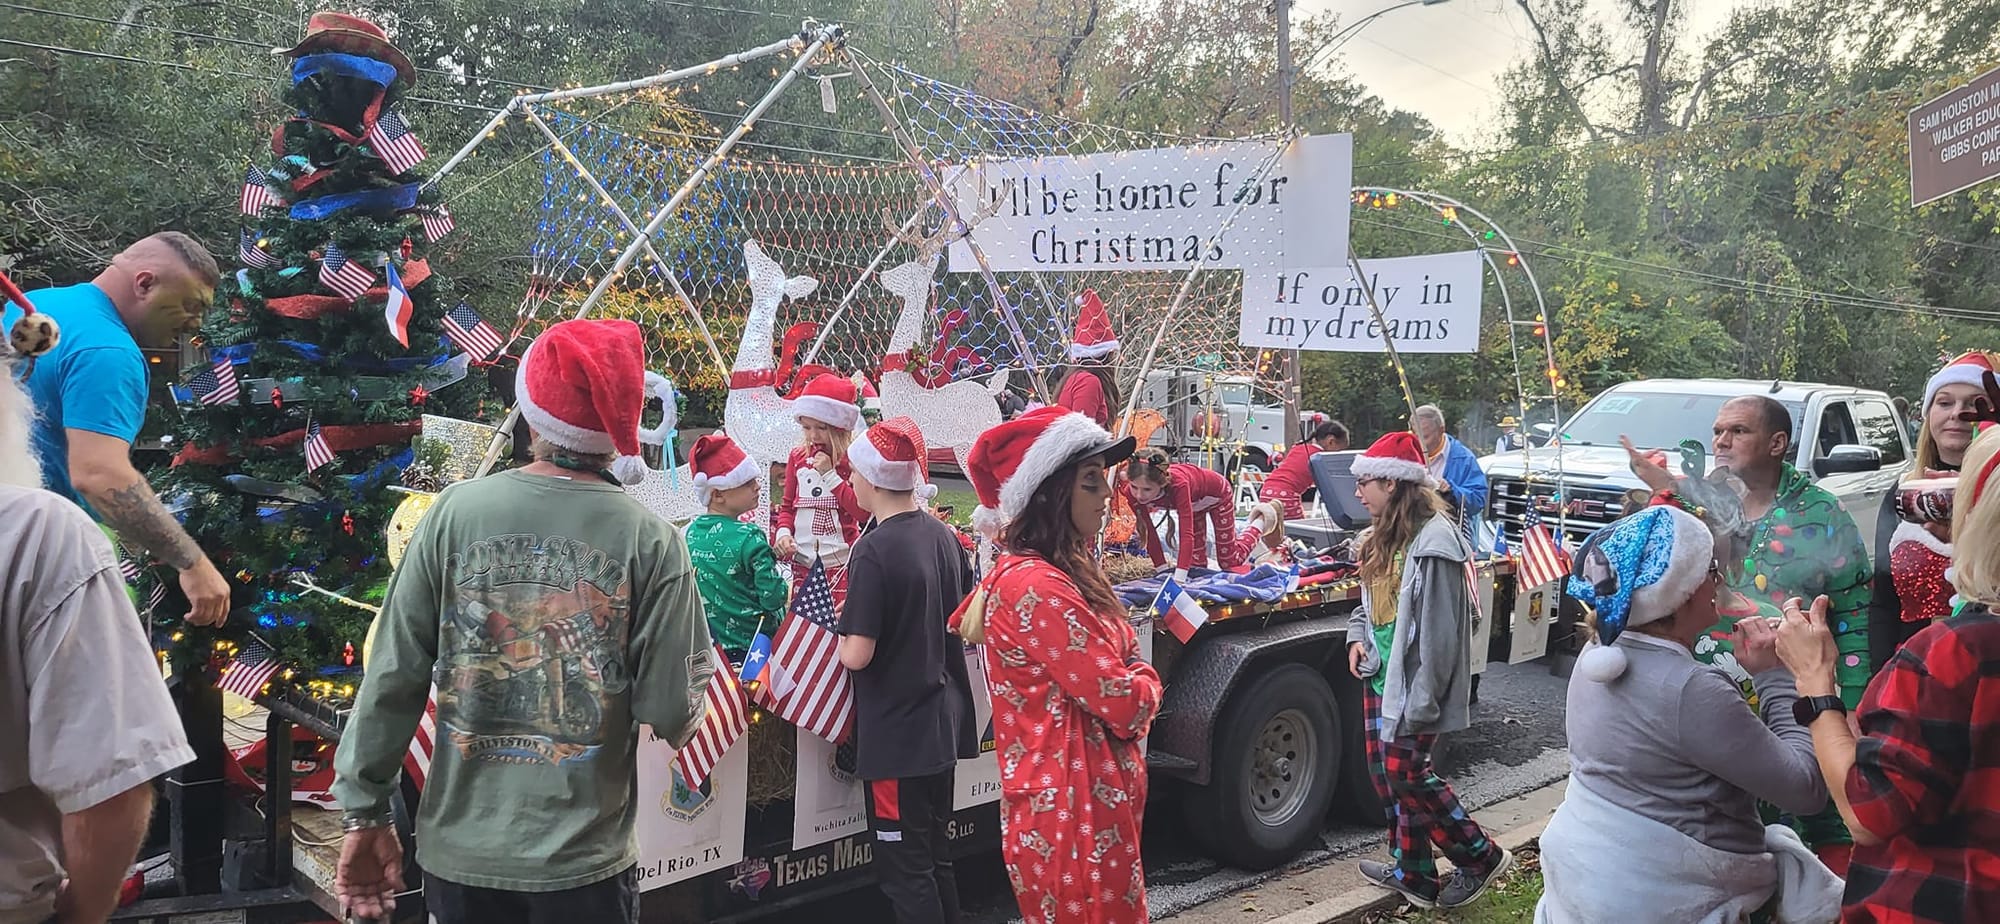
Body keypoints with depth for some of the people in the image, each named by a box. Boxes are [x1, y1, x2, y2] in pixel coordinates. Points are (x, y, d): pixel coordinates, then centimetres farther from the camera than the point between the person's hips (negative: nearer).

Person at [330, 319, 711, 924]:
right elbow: (673, 717, -12)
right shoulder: (652, 543, -12)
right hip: (582, 864, -2)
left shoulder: (457, 512, -8)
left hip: (459, 851, 2)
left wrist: (364, 812, 5)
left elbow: (393, 676, -6)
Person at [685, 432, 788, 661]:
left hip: (708, 645, 7)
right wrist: (787, 590, 0)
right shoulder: (749, 538, -21)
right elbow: (773, 597, -21)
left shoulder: (690, 533, 0)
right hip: (754, 642, -7)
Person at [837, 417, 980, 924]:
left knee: (905, 870, 4)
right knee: (938, 857, 19)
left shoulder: (874, 550, -19)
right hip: (944, 720, 8)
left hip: (895, 730, -7)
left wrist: (842, 632, -2)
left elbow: (857, 655, -22)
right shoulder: (944, 536, 3)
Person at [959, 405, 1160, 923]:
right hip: (1075, 821, -10)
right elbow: (1123, 703, -21)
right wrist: (1145, 681, 0)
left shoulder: (1056, 573, 10)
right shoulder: (1039, 588, -22)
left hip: (1070, 812, 10)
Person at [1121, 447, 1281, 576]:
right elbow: (1150, 533, -22)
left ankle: (1262, 519, 34)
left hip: (1217, 494, -5)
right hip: (1193, 502, 5)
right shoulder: (1131, 492, -34)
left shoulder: (1178, 484, -49)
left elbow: (1186, 534, -52)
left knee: (1229, 563, 11)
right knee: (1197, 564, 13)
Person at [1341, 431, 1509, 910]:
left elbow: (1439, 629, -21)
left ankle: (1479, 857, 13)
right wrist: (1358, 636, 5)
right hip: (1379, 673, 9)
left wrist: (1423, 700, -21)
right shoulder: (1383, 537, 10)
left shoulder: (1433, 540, -19)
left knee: (1406, 772, -5)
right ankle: (1412, 872, 24)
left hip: (1411, 679, -9)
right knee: (1384, 772, 12)